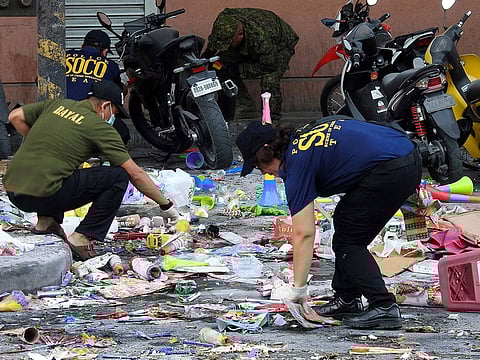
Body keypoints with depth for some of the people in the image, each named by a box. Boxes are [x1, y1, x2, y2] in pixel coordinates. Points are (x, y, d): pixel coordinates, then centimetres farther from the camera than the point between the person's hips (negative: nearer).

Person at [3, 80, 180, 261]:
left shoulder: (58, 104, 17)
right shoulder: (100, 127, 1)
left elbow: (15, 117, 21)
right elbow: (135, 174, 2)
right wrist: (165, 205, 11)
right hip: (43, 196, -7)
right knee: (118, 177, 2)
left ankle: (46, 220, 21)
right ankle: (82, 238, -2)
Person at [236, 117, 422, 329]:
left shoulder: (297, 162, -6)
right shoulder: (302, 134, 19)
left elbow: (303, 234, -9)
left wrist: (298, 289, -5)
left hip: (390, 172, -10)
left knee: (348, 242, 1)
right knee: (344, 218, 21)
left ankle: (384, 308, -9)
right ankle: (347, 300, 25)